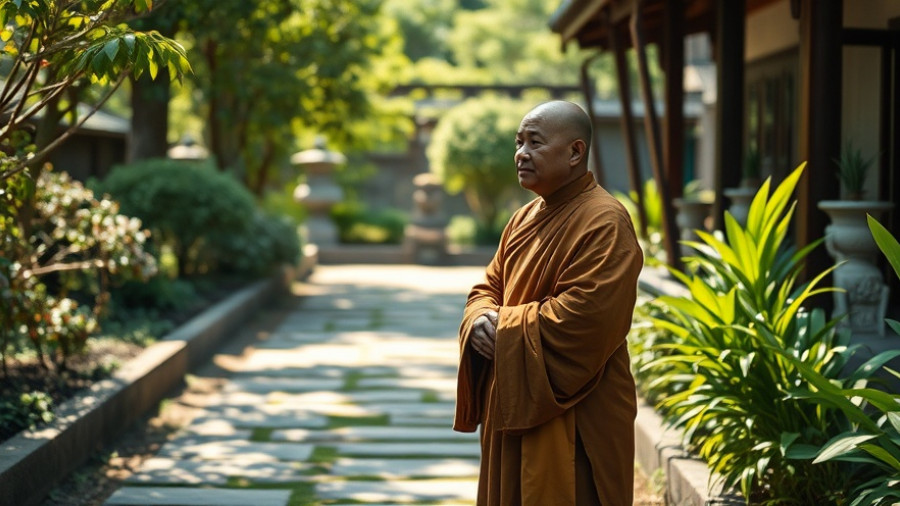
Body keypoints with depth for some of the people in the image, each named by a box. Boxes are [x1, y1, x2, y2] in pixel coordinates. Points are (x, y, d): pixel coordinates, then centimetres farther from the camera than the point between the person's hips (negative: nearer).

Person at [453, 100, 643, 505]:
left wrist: (505, 327, -14)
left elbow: (582, 317, -25)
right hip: (514, 408, 9)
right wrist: (481, 319, -6)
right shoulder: (527, 217, 13)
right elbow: (489, 286, 17)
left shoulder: (604, 222, -16)